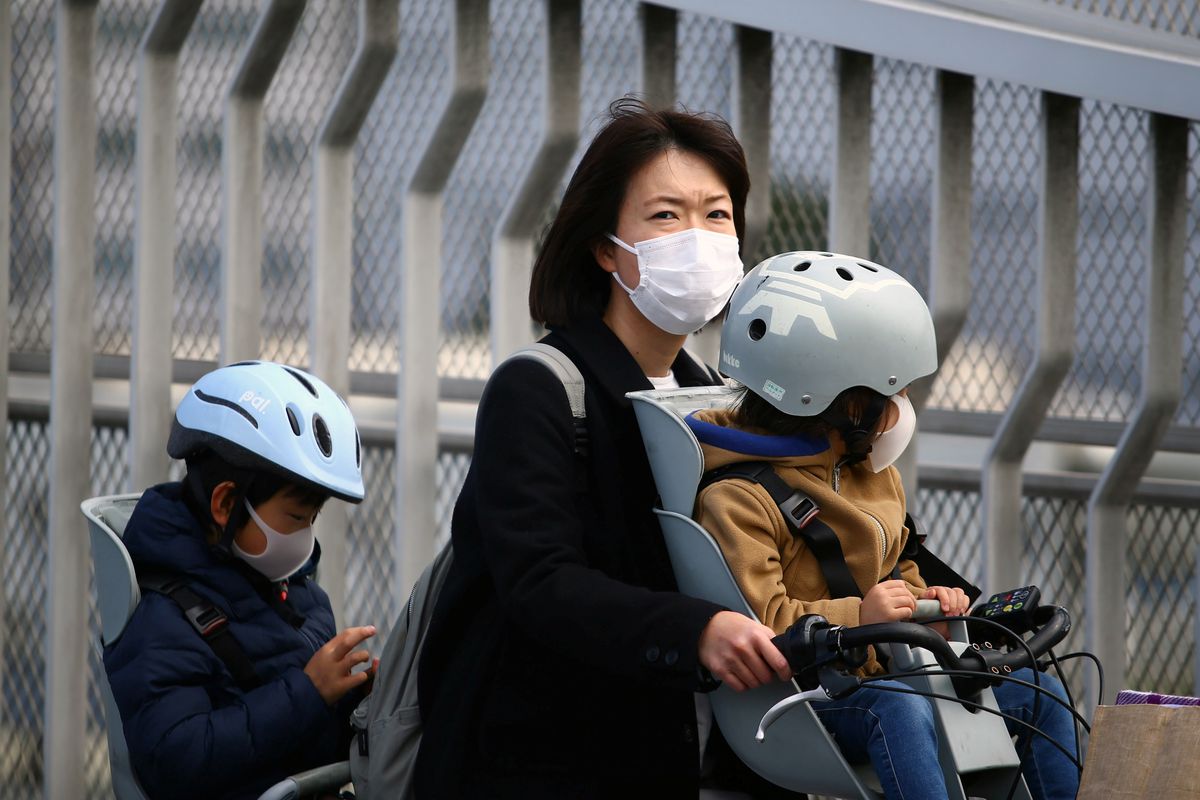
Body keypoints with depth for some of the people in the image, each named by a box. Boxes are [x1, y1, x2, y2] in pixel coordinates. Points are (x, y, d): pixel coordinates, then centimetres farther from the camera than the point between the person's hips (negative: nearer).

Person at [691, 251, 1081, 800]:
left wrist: (924, 599, 7)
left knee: (1038, 693, 3)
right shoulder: (738, 499, -15)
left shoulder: (874, 475, 17)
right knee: (900, 710, -39)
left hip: (885, 673, 9)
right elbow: (758, 621, -24)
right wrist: (855, 615, -31)